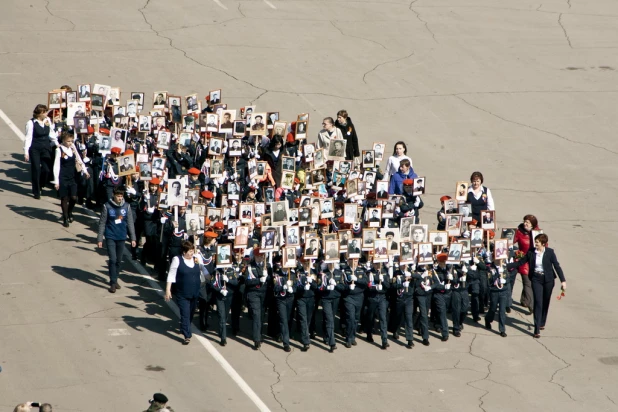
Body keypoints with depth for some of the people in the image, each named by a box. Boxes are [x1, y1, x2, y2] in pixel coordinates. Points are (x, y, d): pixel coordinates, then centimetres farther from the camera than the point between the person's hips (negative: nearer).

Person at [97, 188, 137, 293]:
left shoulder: (126, 206, -2)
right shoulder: (107, 206, -9)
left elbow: (130, 223, 4)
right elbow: (102, 223, -4)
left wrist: (133, 238, 2)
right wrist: (99, 239, -5)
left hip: (121, 237, 3)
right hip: (110, 237, -3)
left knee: (119, 261, 11)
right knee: (113, 259, -10)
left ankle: (115, 280, 26)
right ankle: (113, 283, -5)